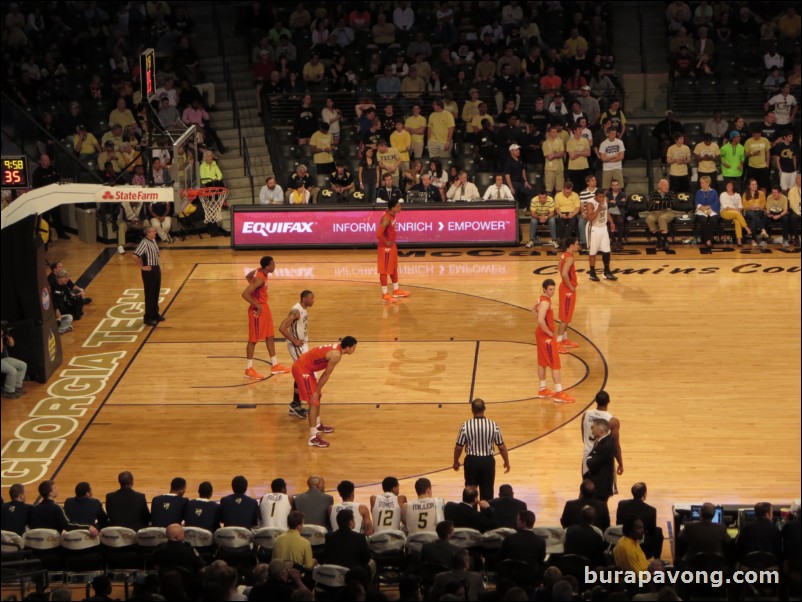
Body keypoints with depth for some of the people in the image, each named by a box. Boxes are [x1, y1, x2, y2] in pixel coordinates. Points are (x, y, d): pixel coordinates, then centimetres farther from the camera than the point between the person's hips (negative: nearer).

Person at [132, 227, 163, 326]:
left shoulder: (153, 241, 6)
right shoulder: (144, 243, -21)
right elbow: (135, 256, -29)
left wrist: (156, 264, 12)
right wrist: (142, 267, -19)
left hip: (156, 269, 8)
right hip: (149, 271, -8)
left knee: (156, 293, 17)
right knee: (149, 295, -2)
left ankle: (155, 314, 30)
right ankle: (148, 318, 6)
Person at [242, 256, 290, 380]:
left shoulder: (259, 271, 0)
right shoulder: (260, 279, -28)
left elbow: (248, 276, 21)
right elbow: (245, 294, -32)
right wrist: (256, 305, -23)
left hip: (264, 307, 10)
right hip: (258, 309, -10)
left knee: (270, 337, 16)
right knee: (253, 339, 1)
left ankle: (275, 365, 26)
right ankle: (249, 369, 11)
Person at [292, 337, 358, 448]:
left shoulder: (337, 347, 8)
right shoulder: (336, 355, -22)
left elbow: (326, 374, 16)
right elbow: (326, 375, -16)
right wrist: (316, 392, -8)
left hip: (304, 366, 10)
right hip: (301, 369, -10)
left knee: (318, 396, 23)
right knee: (314, 401, -9)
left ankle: (317, 425, 41)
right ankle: (313, 438, -9)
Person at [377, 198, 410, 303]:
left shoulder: (392, 214, 0)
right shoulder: (387, 218, -28)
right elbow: (379, 234, -34)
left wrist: (392, 242, 14)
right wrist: (386, 243, -19)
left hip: (392, 246, 10)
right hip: (386, 247, -10)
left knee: (394, 268, 20)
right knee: (384, 271, 2)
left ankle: (396, 291, 34)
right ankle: (385, 294, 11)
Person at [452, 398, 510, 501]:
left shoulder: (465, 426, -12)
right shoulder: (493, 425, -9)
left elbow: (459, 447, -6)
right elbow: (501, 447, -3)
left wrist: (456, 462, 11)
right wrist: (506, 462, 12)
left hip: (471, 461, 0)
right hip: (488, 461, 0)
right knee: (487, 492, 10)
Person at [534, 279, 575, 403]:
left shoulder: (542, 298, 7)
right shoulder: (545, 302, -24)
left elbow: (534, 310, 26)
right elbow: (541, 321, -36)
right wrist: (550, 333, -22)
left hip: (541, 334, 10)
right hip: (547, 336, -10)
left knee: (542, 363, 18)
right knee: (555, 365, -5)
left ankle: (542, 389, 28)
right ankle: (559, 394, -4)